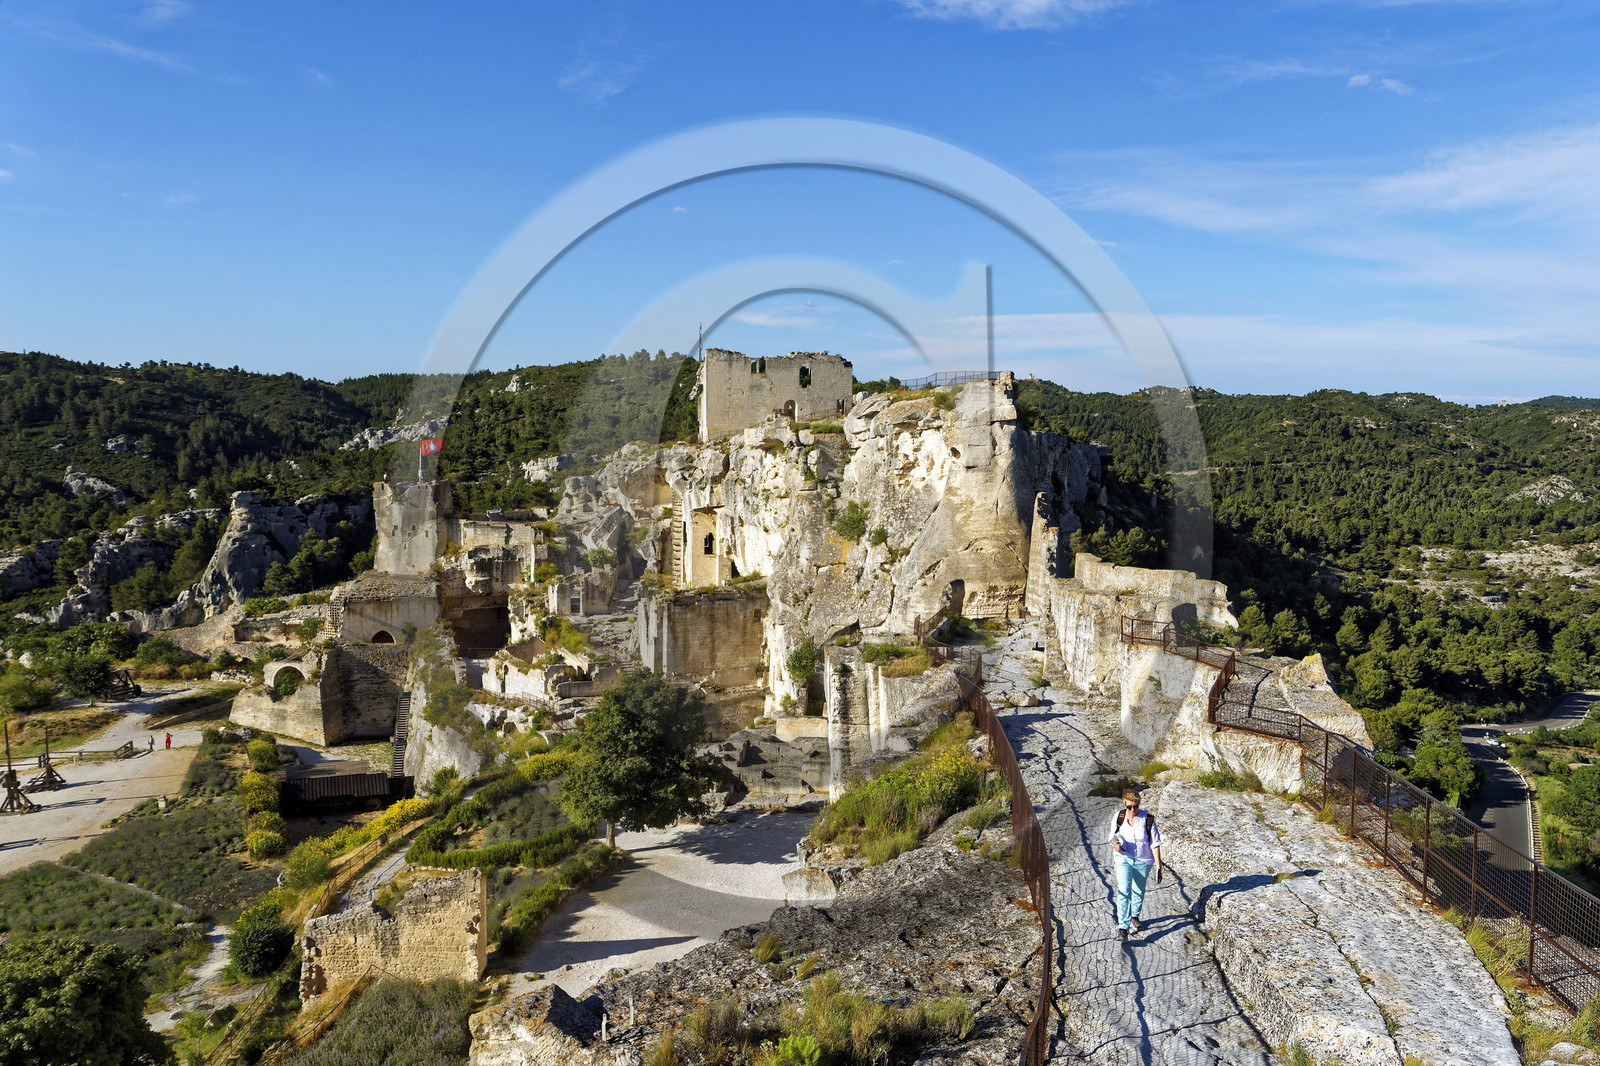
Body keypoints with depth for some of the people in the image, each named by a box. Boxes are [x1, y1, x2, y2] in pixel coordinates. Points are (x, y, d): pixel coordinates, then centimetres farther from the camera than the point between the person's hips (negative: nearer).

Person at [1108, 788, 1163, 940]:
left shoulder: (1148, 820, -15)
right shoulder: (1119, 817, -8)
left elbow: (1155, 845, -12)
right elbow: (1113, 836, 4)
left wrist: (1158, 867, -15)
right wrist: (1115, 844, -19)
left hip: (1143, 861, 0)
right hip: (1124, 859, 0)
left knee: (1138, 891, 15)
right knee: (1123, 891, -14)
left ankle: (1135, 916, 43)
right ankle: (1122, 928, -15)